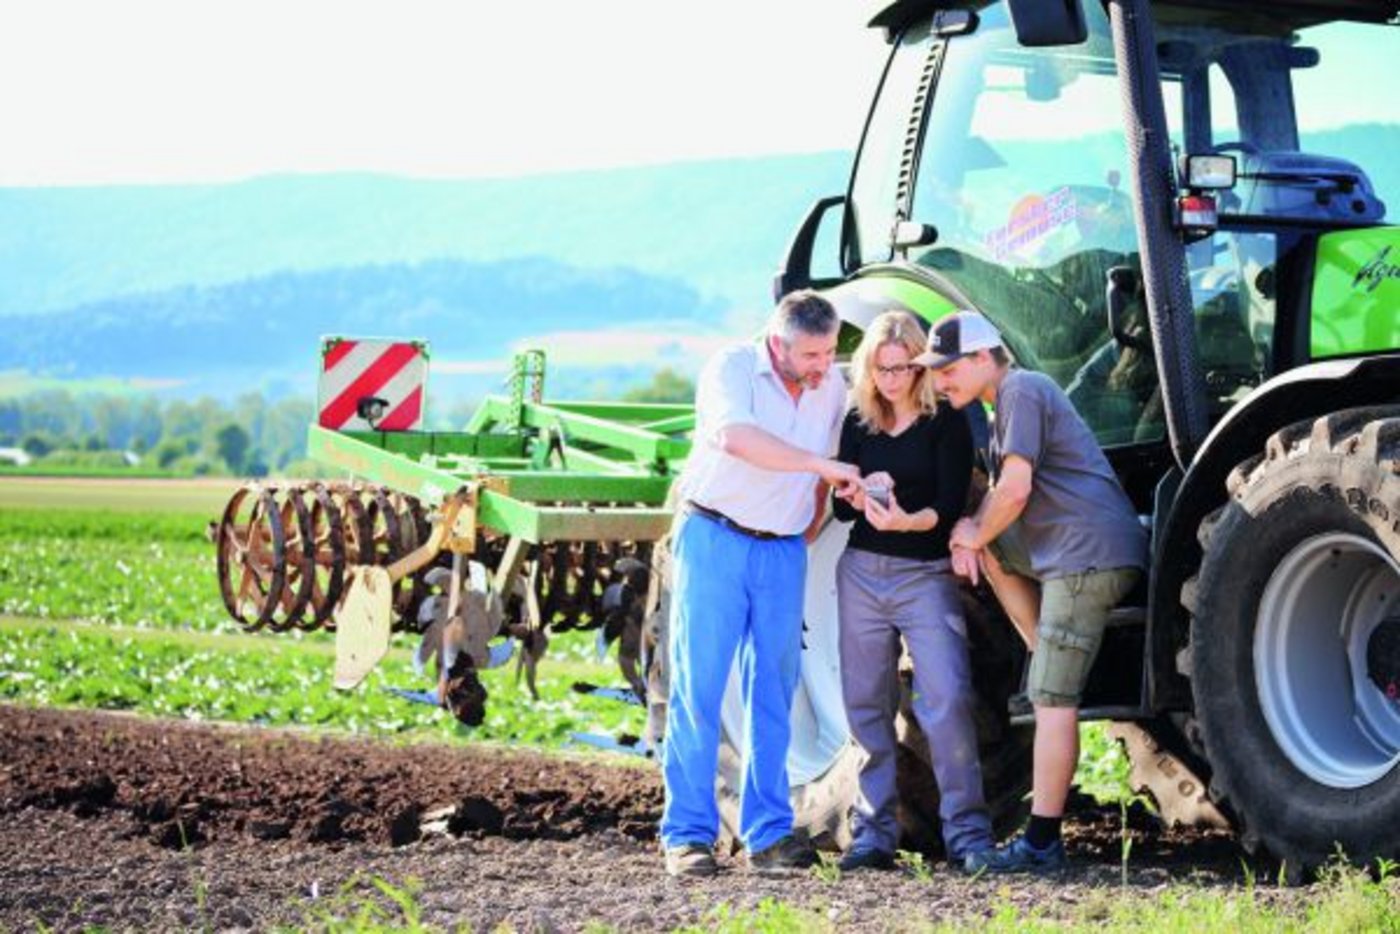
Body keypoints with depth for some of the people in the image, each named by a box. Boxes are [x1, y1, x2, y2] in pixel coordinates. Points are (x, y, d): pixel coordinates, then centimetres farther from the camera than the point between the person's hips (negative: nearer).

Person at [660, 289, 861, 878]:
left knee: (773, 691, 5)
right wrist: (821, 464, -34)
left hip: (783, 552, 5)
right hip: (714, 538, -5)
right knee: (698, 687, -6)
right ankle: (688, 834, -4)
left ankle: (769, 833, 9)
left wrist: (810, 527, 11)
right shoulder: (731, 369, -11)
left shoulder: (832, 389, 6)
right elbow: (735, 437, -31)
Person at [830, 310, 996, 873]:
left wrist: (910, 520, -30)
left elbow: (951, 505, -10)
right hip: (862, 573, 4)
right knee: (867, 704, 5)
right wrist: (859, 497, -17)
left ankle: (967, 833, -10)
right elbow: (839, 508, 7)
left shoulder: (946, 422, -2)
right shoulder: (858, 423, 9)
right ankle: (873, 833, 12)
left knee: (947, 699, -14)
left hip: (926, 574, -4)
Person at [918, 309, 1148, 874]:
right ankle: (1045, 652, 14)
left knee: (1052, 700, -10)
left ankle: (1041, 843, -9)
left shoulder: (1022, 392, -8)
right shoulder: (1007, 403, 24)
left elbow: (1015, 490, -16)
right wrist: (974, 531, 2)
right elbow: (1003, 487, 23)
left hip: (1089, 556, -10)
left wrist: (976, 535, 1)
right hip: (1065, 551, 10)